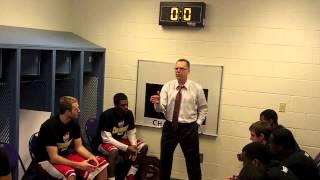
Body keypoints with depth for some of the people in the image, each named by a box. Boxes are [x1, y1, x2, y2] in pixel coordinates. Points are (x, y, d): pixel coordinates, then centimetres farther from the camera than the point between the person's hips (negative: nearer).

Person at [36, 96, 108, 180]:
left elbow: (79, 147, 4)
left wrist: (91, 157, -16)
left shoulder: (74, 123, -4)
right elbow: (53, 158, -26)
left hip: (67, 156, 7)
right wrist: (79, 165, -29)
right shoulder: (50, 126, -25)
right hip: (48, 160, -7)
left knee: (101, 163, -7)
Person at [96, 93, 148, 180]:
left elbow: (131, 133, 2)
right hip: (105, 142, -7)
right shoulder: (106, 115, -24)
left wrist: (134, 145, -20)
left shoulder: (129, 114, -6)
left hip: (121, 140, 7)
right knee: (114, 151, -40)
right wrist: (127, 148, -30)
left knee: (144, 147, -9)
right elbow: (106, 138, -26)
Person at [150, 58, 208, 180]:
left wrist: (198, 123, -2)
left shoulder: (197, 88, -4)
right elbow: (161, 108, -12)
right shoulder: (167, 86, -3)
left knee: (193, 159, 10)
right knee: (165, 158, 16)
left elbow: (203, 108, 8)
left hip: (189, 128, -1)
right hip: (169, 127, 2)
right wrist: (157, 103, -33)